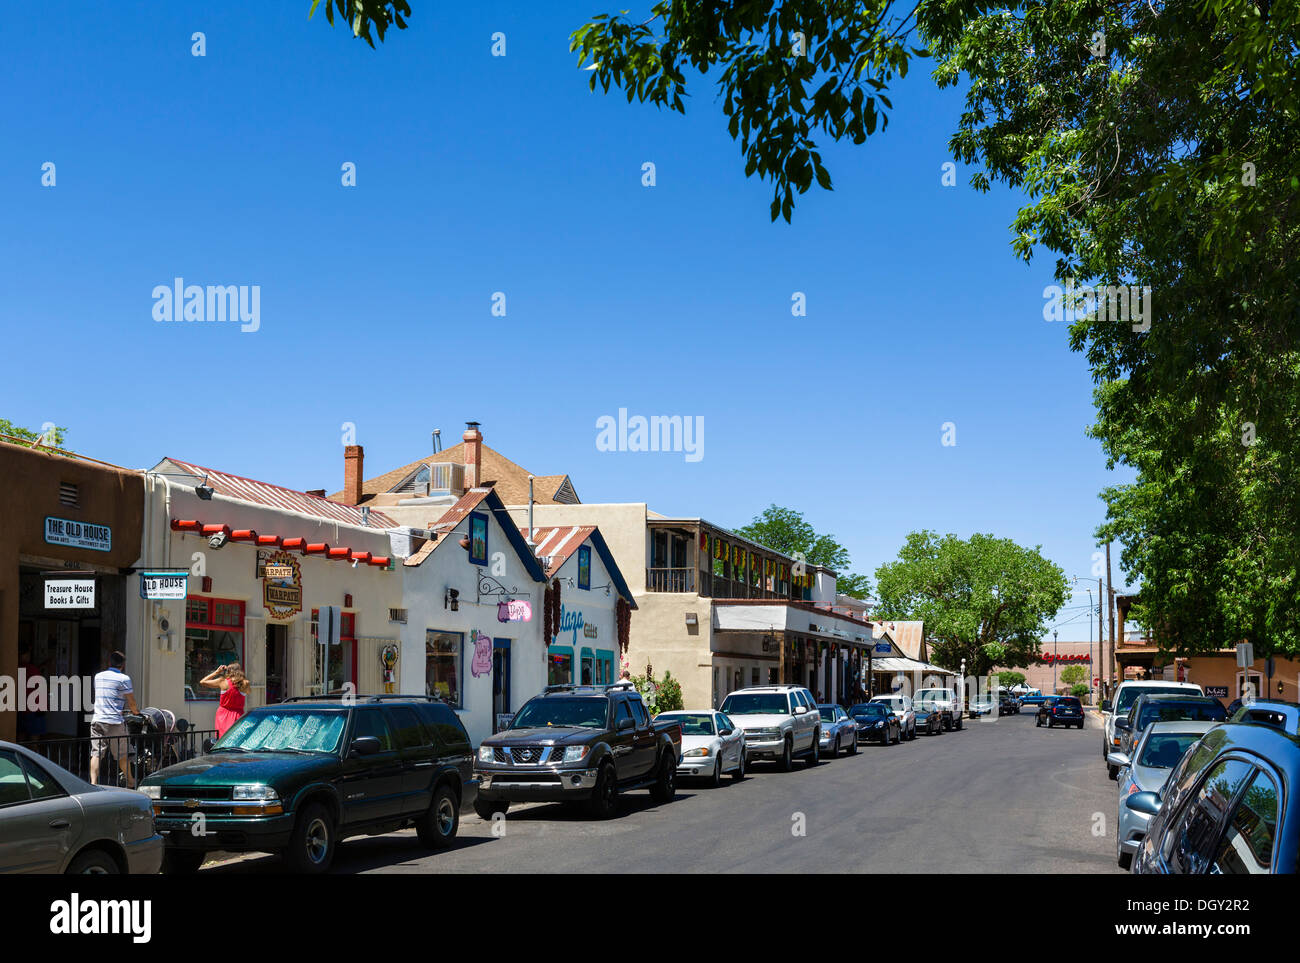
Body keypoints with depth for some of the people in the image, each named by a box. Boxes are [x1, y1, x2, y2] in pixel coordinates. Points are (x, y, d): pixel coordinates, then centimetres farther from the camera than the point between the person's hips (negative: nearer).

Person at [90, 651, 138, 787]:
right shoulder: (123, 678, -5)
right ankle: (130, 782, 20)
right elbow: (131, 700, 0)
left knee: (96, 753, 1)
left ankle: (93, 782, -10)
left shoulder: (98, 676, 14)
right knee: (122, 754, 7)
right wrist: (135, 711, 22)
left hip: (97, 720, 5)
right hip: (114, 721, -5)